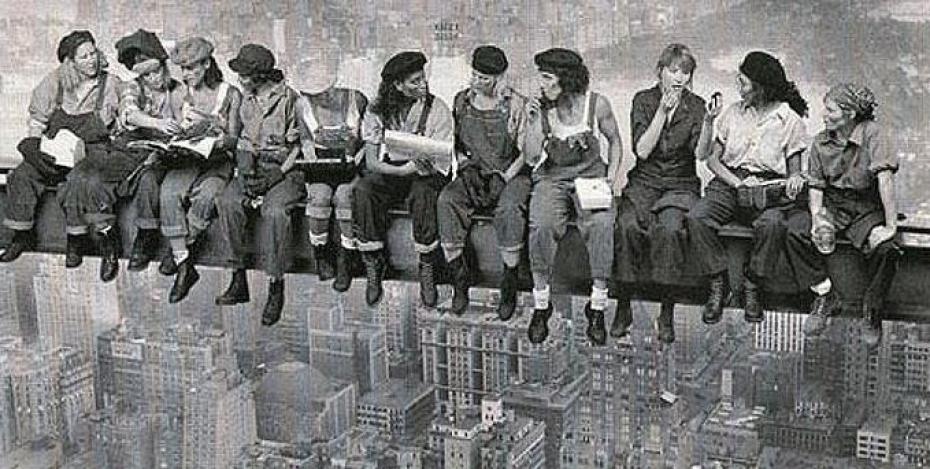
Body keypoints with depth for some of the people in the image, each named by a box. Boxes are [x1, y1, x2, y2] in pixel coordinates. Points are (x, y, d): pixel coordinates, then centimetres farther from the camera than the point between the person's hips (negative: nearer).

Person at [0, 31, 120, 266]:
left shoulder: (111, 84, 1)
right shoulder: (55, 82, 5)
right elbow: (37, 122, 11)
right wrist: (34, 146, -6)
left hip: (92, 152, -3)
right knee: (22, 175, -20)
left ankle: (76, 241, -22)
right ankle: (22, 236, -8)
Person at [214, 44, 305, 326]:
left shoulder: (290, 99, -7)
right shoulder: (247, 101, 14)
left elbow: (301, 146, -8)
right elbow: (245, 141, 18)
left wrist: (278, 174, -17)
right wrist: (246, 169, -1)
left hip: (287, 169, -6)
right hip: (255, 167, 6)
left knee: (274, 210, -34)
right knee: (227, 202, -23)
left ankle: (276, 287, -25)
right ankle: (239, 279, -17)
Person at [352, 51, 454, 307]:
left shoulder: (436, 108, -6)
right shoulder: (377, 111, -3)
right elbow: (371, 161, -9)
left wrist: (427, 166, -34)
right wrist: (402, 169, -27)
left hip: (423, 174, -1)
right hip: (389, 172, 2)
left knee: (424, 191, -36)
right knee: (362, 189, -30)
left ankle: (427, 269, -22)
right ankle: (373, 264, -17)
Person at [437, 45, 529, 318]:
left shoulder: (516, 104, -3)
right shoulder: (462, 101, 9)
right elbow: (455, 142, 17)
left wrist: (504, 177, -15)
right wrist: (465, 165, -1)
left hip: (510, 175, -3)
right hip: (473, 173, 4)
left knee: (509, 208, -36)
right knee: (447, 200, -28)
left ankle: (509, 285, -25)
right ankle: (459, 279, -22)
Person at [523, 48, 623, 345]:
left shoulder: (596, 104, -3)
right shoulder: (539, 107, -1)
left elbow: (614, 141, 12)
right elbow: (532, 157, -5)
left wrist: (612, 174, 0)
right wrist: (533, 122, -16)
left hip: (591, 176, -1)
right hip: (552, 178, 1)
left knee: (601, 225, -32)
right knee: (541, 225, -32)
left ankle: (598, 307, -21)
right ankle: (541, 305, -18)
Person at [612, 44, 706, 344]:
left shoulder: (695, 106, 4)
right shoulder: (644, 100, 4)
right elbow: (642, 150, -7)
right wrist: (663, 110, -13)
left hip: (681, 184, -1)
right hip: (644, 181, 1)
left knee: (669, 228, -32)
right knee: (627, 225, -30)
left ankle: (667, 313, -22)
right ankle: (623, 307, -18)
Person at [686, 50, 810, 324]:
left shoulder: (790, 120, 3)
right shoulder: (732, 113, 12)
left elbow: (794, 170, 5)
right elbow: (711, 158, 8)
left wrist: (794, 180, -20)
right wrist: (737, 183, -10)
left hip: (769, 187, -3)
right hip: (728, 182, 3)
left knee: (772, 224, -36)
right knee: (697, 218, -28)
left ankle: (752, 286, -14)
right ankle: (718, 284, -13)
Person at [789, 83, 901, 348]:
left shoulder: (873, 134, -15)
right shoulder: (821, 142, 2)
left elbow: (885, 179, -23)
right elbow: (816, 185, 5)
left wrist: (891, 226, -28)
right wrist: (817, 218, -14)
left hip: (867, 208, -4)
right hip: (832, 205, 4)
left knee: (886, 249, -31)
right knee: (795, 231, -22)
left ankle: (872, 311, -5)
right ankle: (825, 297, -6)